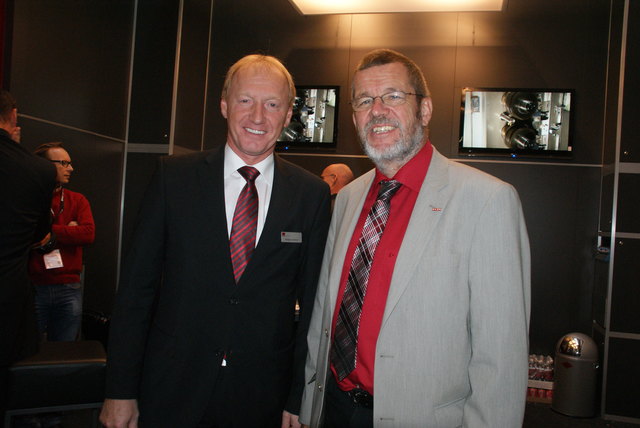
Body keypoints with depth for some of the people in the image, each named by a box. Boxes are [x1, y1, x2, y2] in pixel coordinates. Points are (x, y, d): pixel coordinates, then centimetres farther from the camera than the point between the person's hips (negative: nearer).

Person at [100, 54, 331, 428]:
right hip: (171, 390, 0)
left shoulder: (312, 194, -3)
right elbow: (137, 284, -2)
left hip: (262, 398, 1)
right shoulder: (174, 176, -4)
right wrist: (121, 391, -2)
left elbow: (312, 302, 0)